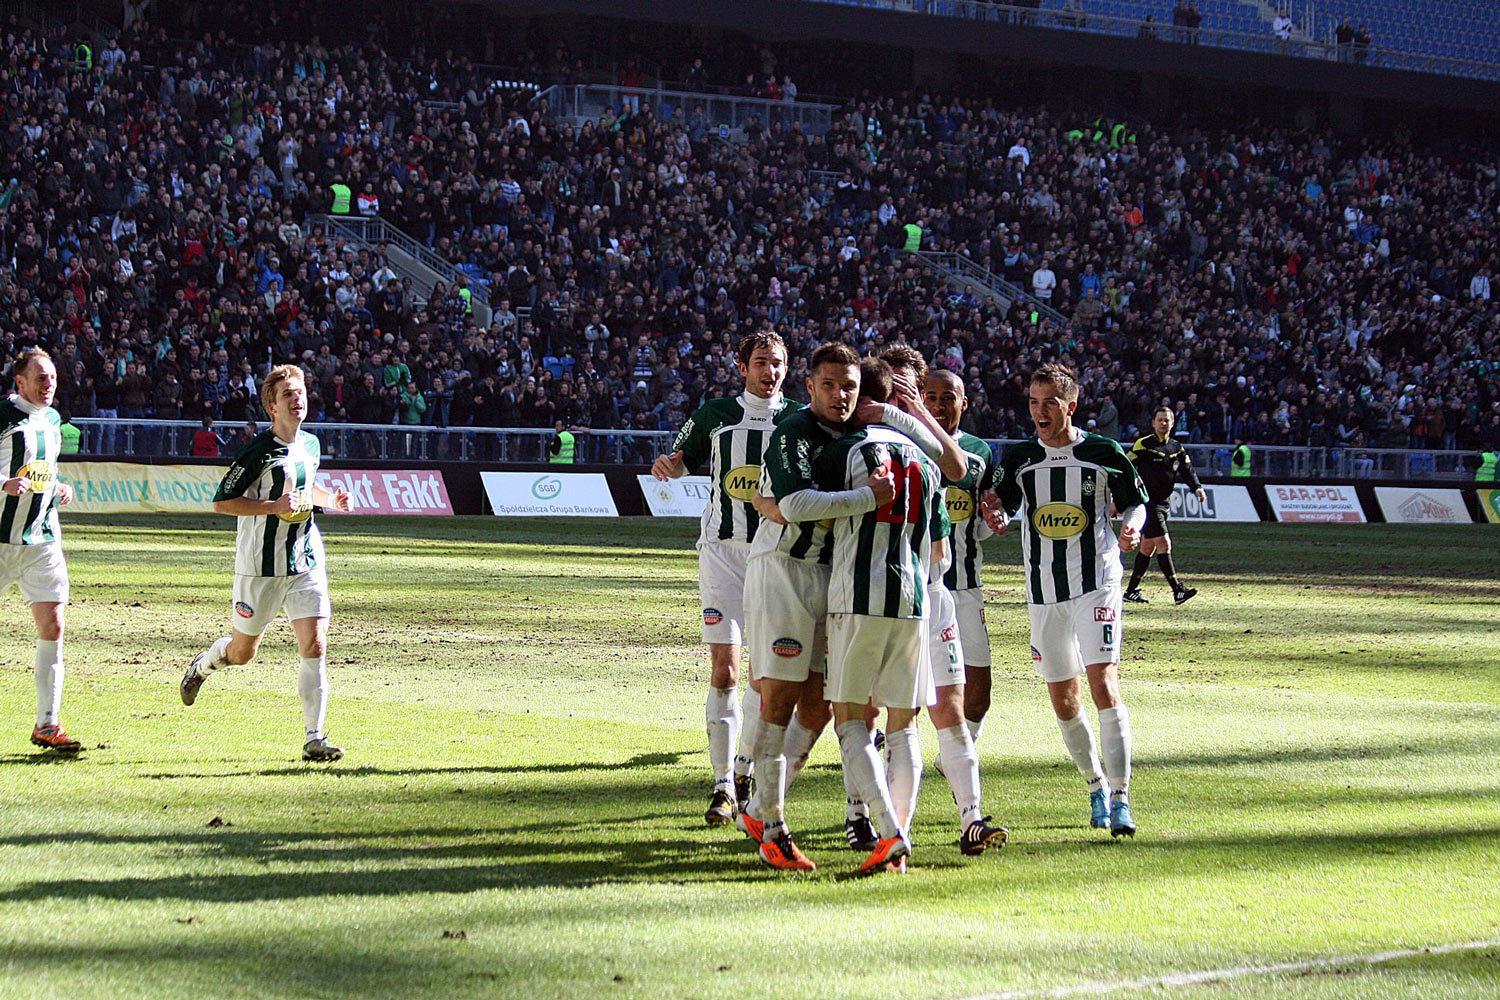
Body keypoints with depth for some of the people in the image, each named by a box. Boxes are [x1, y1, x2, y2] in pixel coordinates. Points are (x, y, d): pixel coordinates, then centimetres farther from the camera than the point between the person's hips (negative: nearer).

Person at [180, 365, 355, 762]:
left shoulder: (310, 444, 9)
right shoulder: (259, 450, -13)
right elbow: (221, 502, -12)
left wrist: (331, 498, 9)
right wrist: (274, 506, -21)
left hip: (306, 563, 5)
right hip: (261, 566, -4)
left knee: (314, 646, -10)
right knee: (242, 651, 11)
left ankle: (314, 738, -8)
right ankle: (201, 666, 46)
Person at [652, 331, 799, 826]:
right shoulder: (716, 414, 8)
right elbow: (681, 459, 18)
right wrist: (667, 464, -4)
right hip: (723, 548, -1)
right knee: (724, 669, -8)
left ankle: (745, 767, 24)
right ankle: (723, 784, -5)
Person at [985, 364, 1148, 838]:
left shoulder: (1105, 453, -2)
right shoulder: (1019, 458, 5)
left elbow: (1135, 501, 9)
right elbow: (1003, 506, 15)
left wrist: (1132, 527, -12)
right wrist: (997, 516, -8)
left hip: (1096, 582, -4)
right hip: (1043, 590, 4)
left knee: (1103, 683, -18)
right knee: (1062, 697, 8)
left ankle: (1121, 797, -18)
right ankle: (1096, 785, 29)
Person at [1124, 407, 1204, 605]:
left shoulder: (1177, 447, 13)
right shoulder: (1143, 444, -7)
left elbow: (1187, 470, 9)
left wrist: (1197, 488, -10)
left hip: (1163, 503, 7)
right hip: (1147, 502, -7)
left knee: (1148, 547, 10)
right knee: (1163, 543, -13)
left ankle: (1131, 591, 17)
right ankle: (1178, 591, -17)